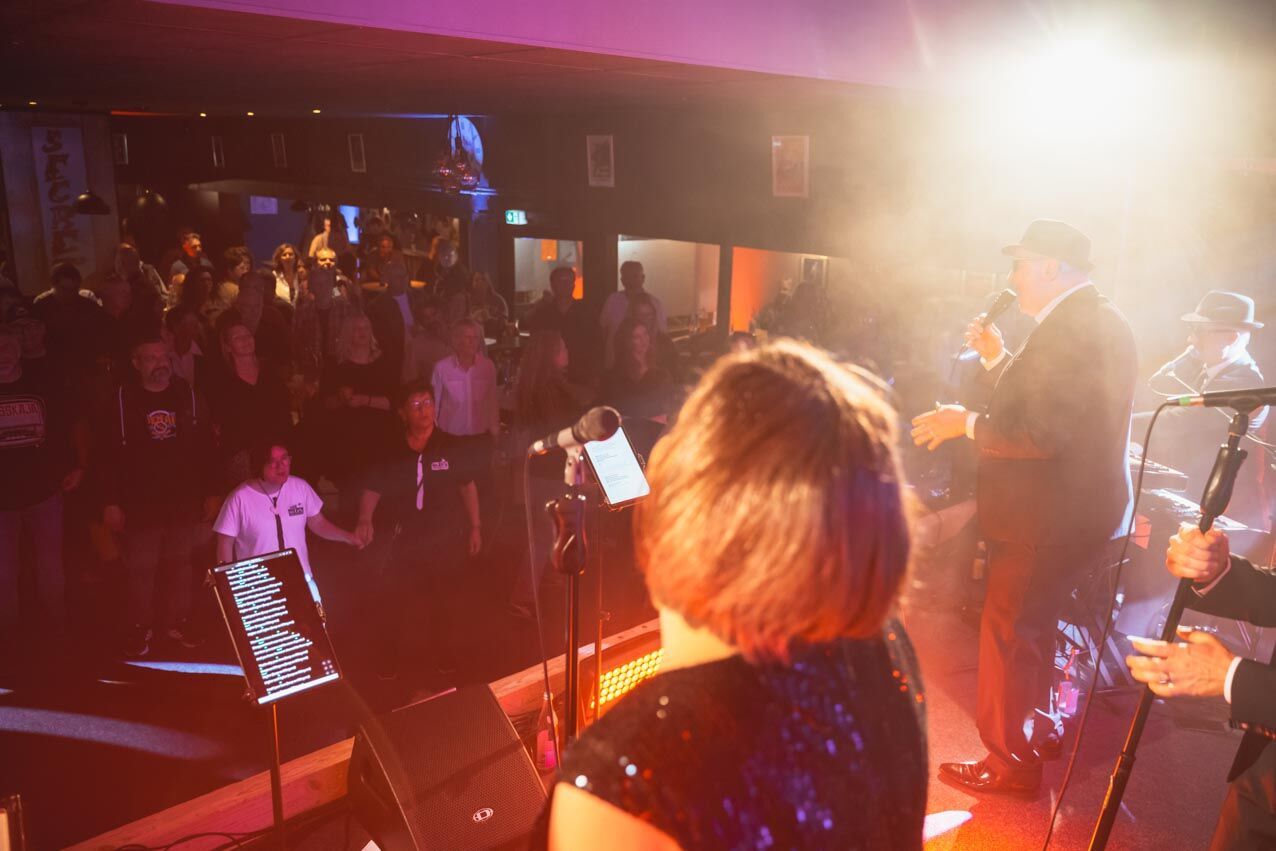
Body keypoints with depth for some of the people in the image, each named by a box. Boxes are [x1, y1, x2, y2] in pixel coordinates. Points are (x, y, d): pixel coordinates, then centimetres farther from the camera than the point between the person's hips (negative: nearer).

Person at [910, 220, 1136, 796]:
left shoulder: (1071, 327, -23)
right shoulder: (1096, 321, 11)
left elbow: (1043, 434, -28)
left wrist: (965, 423, -17)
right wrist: (999, 360, 8)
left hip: (1052, 516, -11)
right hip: (1076, 506, 11)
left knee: (1008, 633, 2)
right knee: (1033, 624, 24)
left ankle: (1010, 763, 15)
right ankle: (1036, 727, 42)